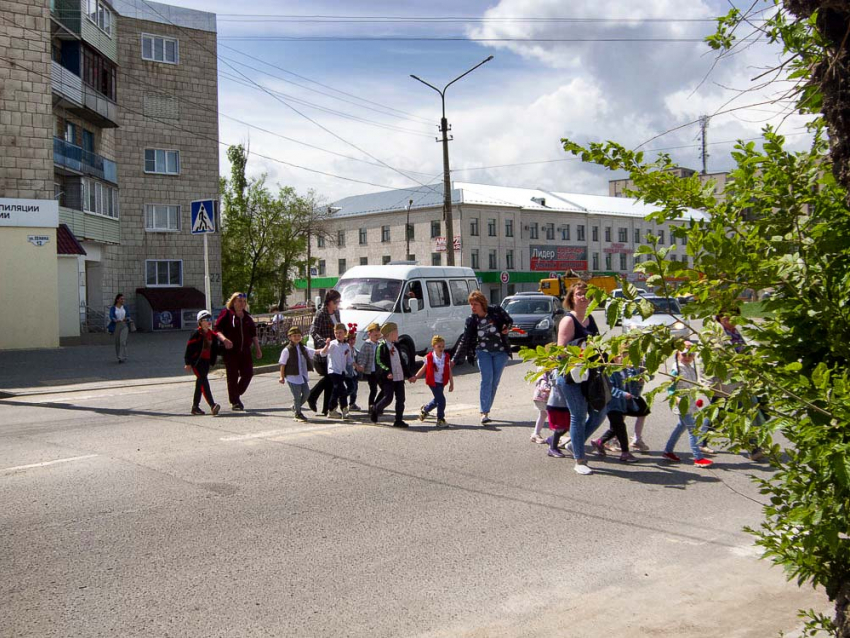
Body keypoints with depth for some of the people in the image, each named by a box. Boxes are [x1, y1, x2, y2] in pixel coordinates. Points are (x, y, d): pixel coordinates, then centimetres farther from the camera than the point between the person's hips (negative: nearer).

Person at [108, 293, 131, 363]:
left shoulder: (125, 308, 8)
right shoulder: (113, 308, 0)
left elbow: (128, 316, 6)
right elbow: (111, 316, -15)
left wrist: (127, 319, -19)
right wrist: (115, 320, -37)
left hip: (124, 326, 0)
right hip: (116, 326, 0)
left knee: (123, 341, -14)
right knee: (117, 342, 6)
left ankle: (122, 358, -15)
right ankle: (119, 357, 22)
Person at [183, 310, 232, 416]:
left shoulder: (211, 333, 11)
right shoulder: (197, 334, -11)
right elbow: (189, 347, -12)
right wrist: (188, 363, -13)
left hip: (206, 361, 8)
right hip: (197, 361, -8)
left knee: (200, 383, 13)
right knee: (203, 381, -15)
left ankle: (195, 407, 22)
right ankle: (212, 405, -26)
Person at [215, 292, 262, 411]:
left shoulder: (247, 316, 15)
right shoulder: (226, 314, -1)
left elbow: (253, 334, 19)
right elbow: (217, 329, -6)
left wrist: (257, 349, 15)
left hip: (245, 350, 5)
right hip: (231, 351, -5)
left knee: (248, 373, 0)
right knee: (233, 375, -1)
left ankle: (237, 395, 21)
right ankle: (234, 402, 8)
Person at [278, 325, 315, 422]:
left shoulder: (304, 348, 10)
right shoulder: (287, 350, -8)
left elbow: (315, 352, 17)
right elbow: (282, 364, -7)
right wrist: (282, 377, -9)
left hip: (303, 376, 6)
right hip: (292, 376, -6)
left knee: (306, 392, 6)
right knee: (297, 395, -2)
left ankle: (295, 406, 29)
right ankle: (298, 414, 14)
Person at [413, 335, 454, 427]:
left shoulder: (447, 357, 1)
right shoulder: (429, 357, -8)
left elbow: (449, 371, 5)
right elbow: (423, 369, 2)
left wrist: (451, 383, 4)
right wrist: (415, 377, -2)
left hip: (442, 382, 5)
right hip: (433, 382, -5)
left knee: (437, 399, 16)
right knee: (441, 399, -12)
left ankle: (424, 410, 44)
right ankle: (440, 420, 1)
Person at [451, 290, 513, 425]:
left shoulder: (496, 311, -10)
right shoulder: (471, 320, -5)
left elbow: (509, 320, 7)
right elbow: (464, 341, -2)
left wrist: (507, 328, -17)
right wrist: (455, 359, -6)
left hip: (500, 352, 0)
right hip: (483, 352, 0)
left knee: (495, 382, 2)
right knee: (487, 379, -16)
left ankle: (486, 410, 15)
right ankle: (484, 413, -19)